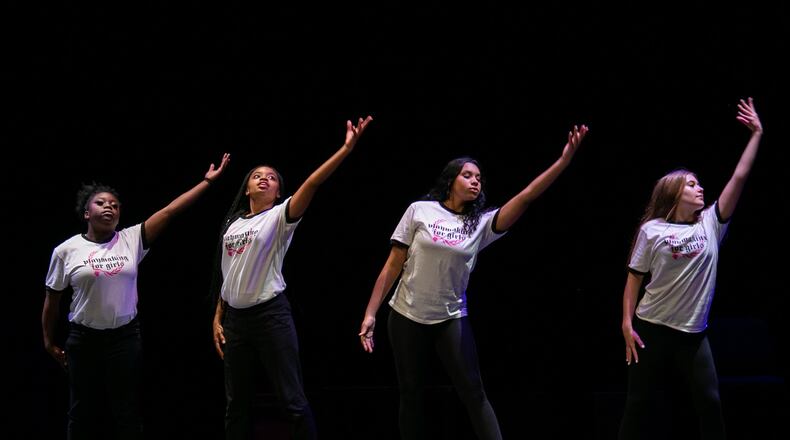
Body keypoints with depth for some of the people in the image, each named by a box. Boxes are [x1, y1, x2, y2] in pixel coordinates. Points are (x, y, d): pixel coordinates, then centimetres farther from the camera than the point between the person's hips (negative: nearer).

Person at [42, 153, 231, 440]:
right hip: (84, 340, -1)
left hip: (125, 337, 1)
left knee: (127, 413, 7)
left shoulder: (132, 240, -2)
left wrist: (206, 182, -12)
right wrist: (49, 341, 9)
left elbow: (169, 211, -7)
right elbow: (52, 299, 5)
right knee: (83, 412, 9)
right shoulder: (66, 250, -4)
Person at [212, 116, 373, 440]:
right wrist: (217, 319, 11)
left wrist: (346, 150, -31)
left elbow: (311, 184, -19)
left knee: (292, 401, -5)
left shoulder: (279, 216, -4)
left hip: (270, 315, -5)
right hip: (235, 318, 5)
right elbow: (227, 277, 16)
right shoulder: (232, 224, 12)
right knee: (236, 403, 12)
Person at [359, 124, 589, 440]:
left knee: (473, 393, -4)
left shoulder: (481, 223, 0)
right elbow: (393, 266, -3)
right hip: (407, 317, -1)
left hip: (451, 319, 1)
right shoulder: (420, 211, -5)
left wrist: (564, 160, -21)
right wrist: (370, 314, -6)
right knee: (412, 396, 7)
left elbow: (525, 198, -11)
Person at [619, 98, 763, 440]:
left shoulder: (710, 224, 4)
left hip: (693, 333, 3)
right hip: (652, 329, -3)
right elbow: (635, 276, -1)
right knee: (638, 406, 3)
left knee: (710, 404, 2)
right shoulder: (652, 230, -4)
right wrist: (627, 324, -6)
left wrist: (756, 135, 0)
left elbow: (739, 177, 2)